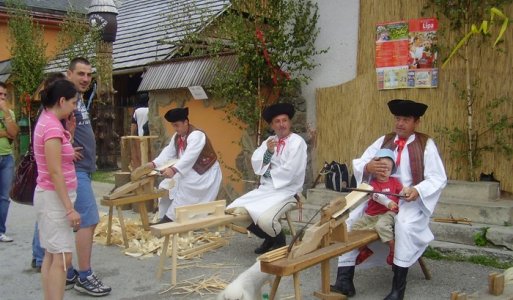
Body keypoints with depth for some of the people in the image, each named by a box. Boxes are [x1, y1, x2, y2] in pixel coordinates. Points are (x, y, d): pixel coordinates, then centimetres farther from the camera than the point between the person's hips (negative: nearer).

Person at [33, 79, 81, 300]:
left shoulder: (47, 122, 10)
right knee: (62, 257, -7)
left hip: (52, 196, 10)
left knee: (52, 255, 13)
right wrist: (69, 208, -20)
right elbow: (55, 173, -22)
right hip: (54, 197, -10)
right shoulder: (53, 127, -19)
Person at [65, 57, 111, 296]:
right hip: (75, 169, -10)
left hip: (82, 168, 10)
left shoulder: (79, 98, 16)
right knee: (88, 221, -7)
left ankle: (67, 274, 22)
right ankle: (84, 277, 2)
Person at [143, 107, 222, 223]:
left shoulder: (196, 135, -26)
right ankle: (165, 218, -4)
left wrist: (174, 170, -52)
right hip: (191, 170, 9)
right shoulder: (177, 137, 3)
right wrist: (154, 163, -20)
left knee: (185, 187, -28)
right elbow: (168, 152, -3)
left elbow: (189, 156, -39)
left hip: (205, 173, -9)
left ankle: (170, 218, -23)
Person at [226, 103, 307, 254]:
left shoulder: (297, 142, -9)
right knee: (233, 211, -3)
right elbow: (256, 165, 1)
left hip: (286, 191, -7)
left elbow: (289, 172, -19)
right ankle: (268, 238, 15)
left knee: (265, 220, -32)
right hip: (264, 189, 7)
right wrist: (268, 152, -16)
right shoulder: (269, 141, 11)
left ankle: (280, 241, 5)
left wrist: (268, 173, -4)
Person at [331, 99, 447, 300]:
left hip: (410, 201, -4)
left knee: (405, 224, -35)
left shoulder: (426, 144, 2)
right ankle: (344, 279, -16)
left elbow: (438, 179, -4)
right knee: (349, 218, -17)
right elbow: (357, 165, 6)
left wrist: (417, 190, -23)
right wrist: (367, 167, -19)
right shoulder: (383, 141, 12)